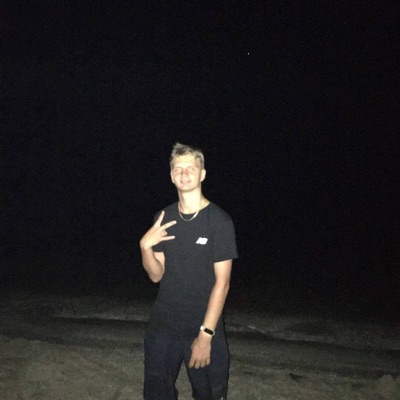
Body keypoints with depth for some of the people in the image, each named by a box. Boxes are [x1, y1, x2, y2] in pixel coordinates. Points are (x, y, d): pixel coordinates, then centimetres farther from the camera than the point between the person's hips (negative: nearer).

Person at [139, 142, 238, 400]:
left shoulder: (219, 220, -10)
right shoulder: (164, 219, 4)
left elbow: (222, 282, -12)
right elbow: (156, 275, 4)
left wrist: (206, 334, -15)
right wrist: (145, 246, -15)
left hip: (204, 329, -4)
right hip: (162, 326, 4)